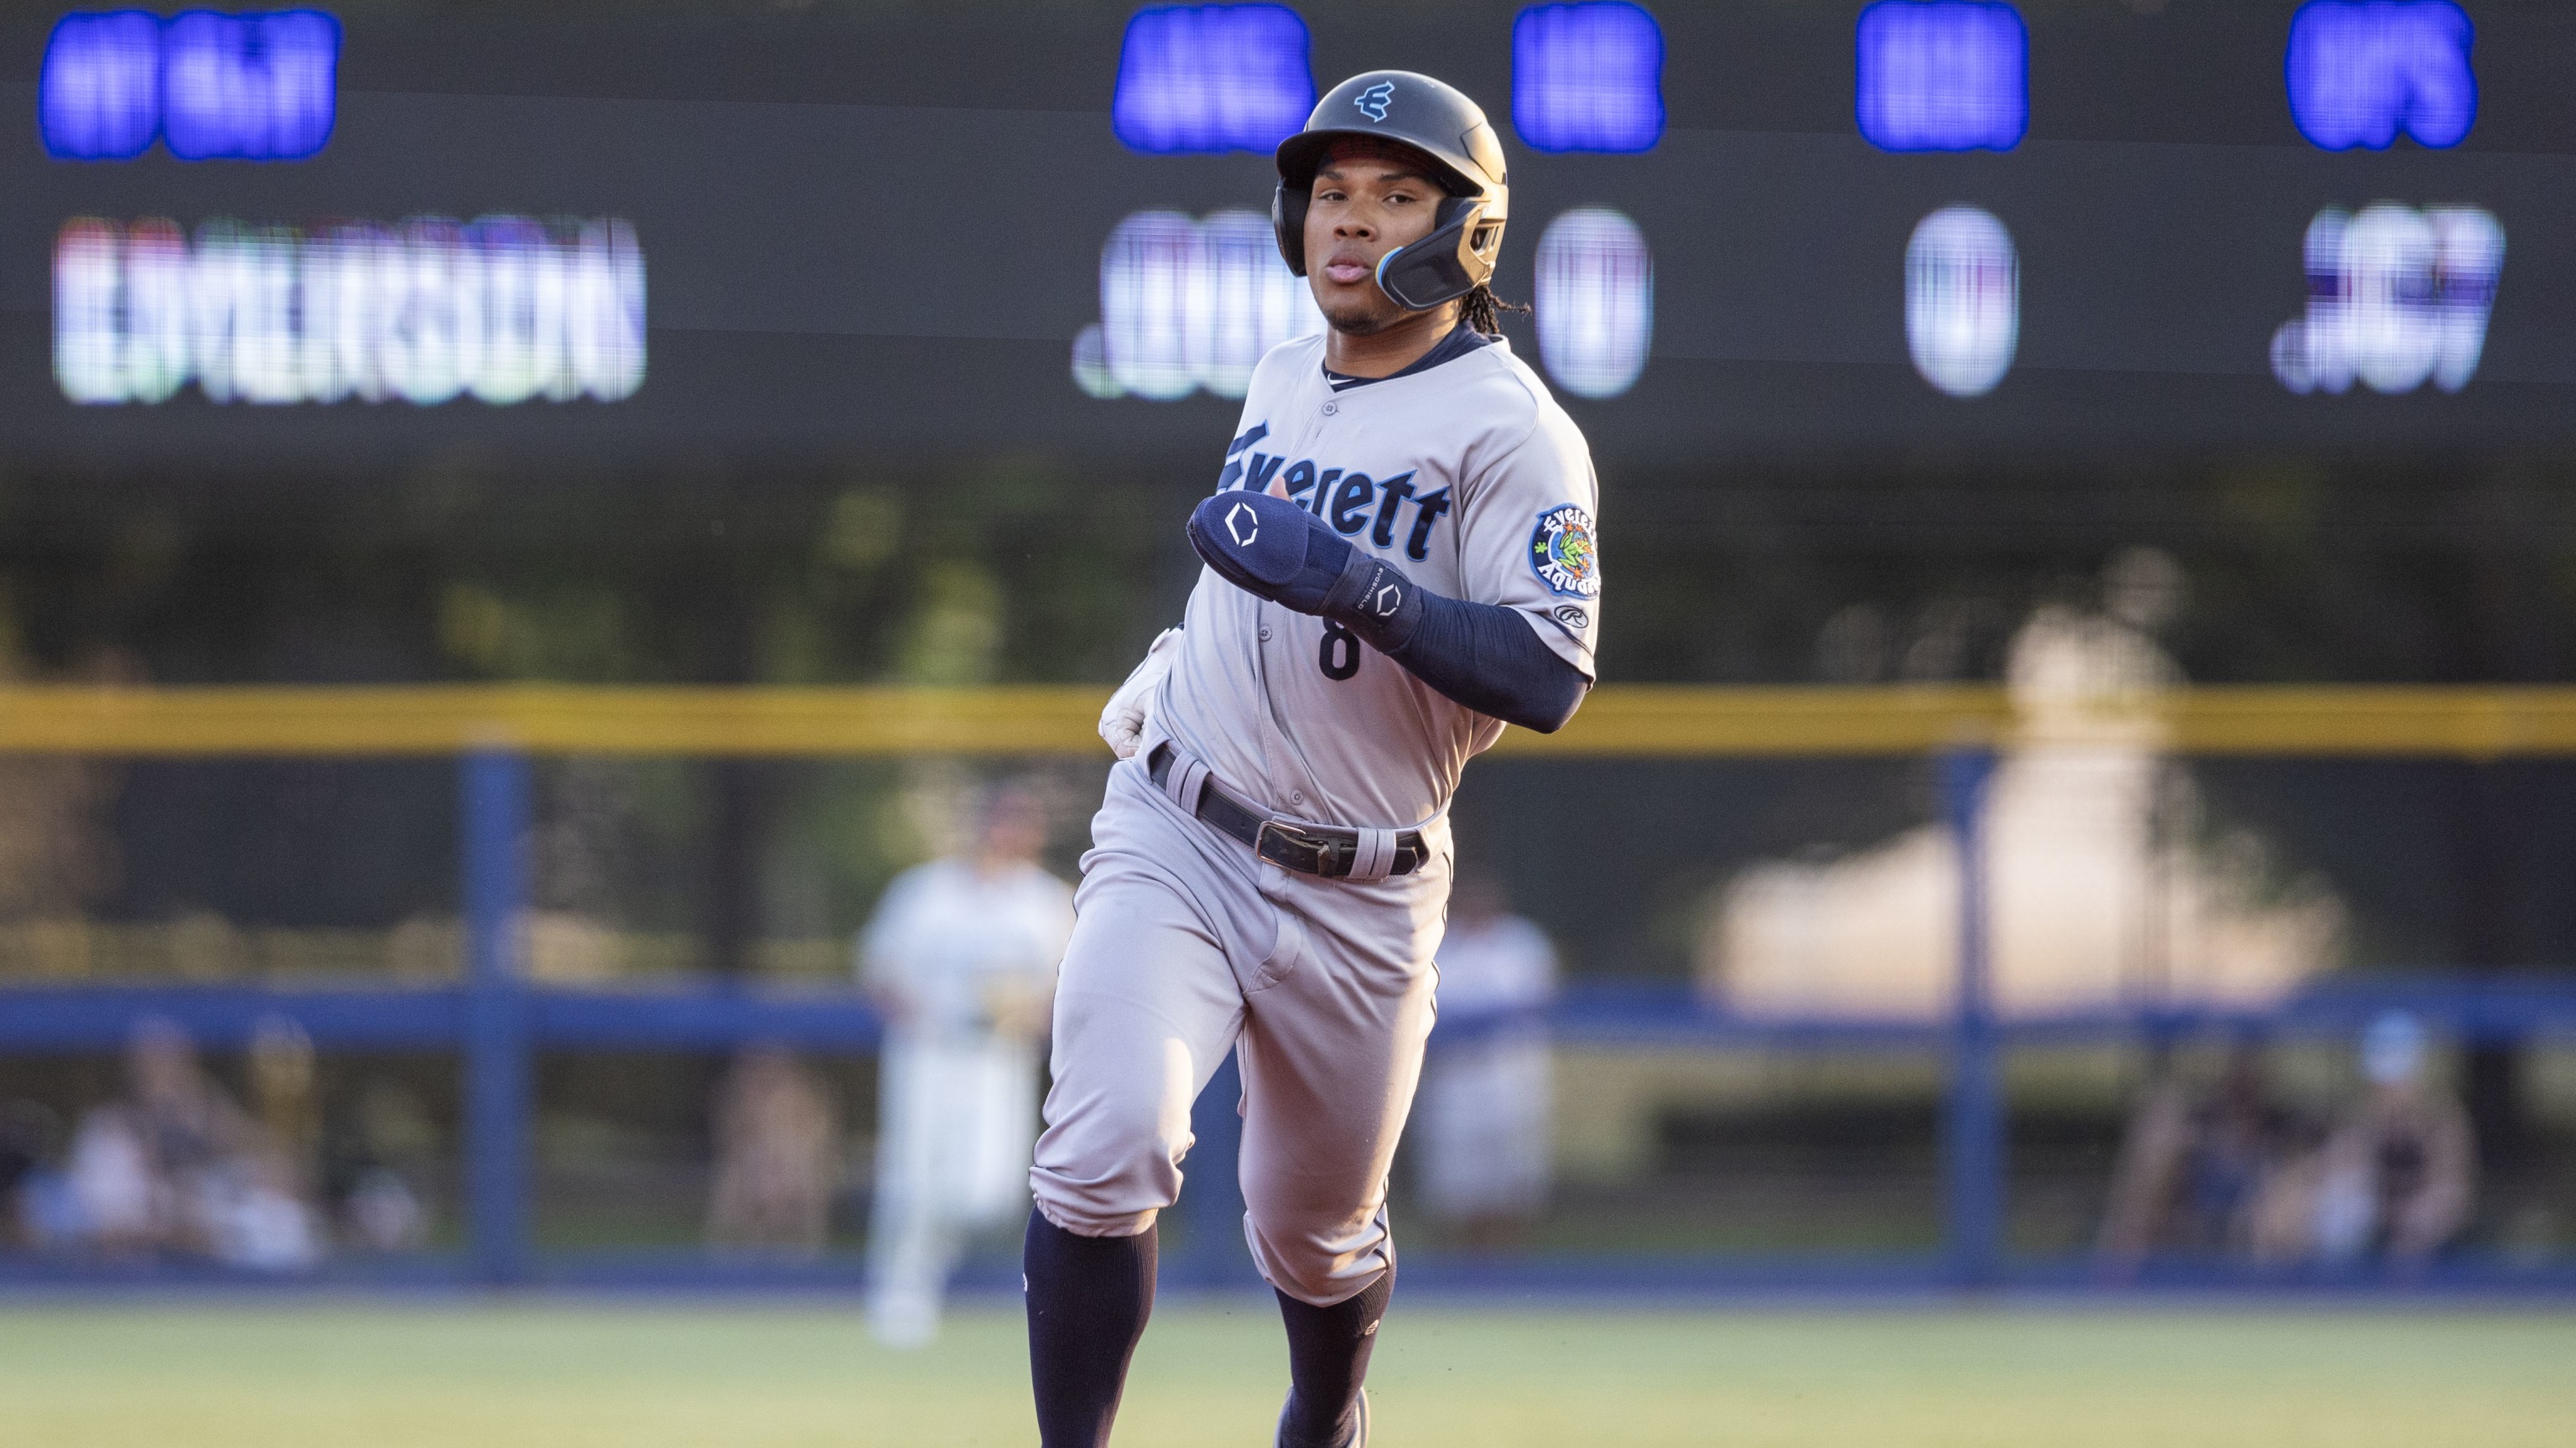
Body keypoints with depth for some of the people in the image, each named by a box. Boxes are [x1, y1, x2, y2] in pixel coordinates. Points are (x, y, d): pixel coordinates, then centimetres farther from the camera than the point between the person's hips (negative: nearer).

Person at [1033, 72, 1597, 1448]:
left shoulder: (1512, 431, -13)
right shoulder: (1282, 377, 8)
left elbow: (1545, 682, -24)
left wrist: (1354, 580, -32)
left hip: (1357, 904, -3)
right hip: (1170, 841, 3)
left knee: (1314, 1232, 15)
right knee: (1107, 1147, -22)